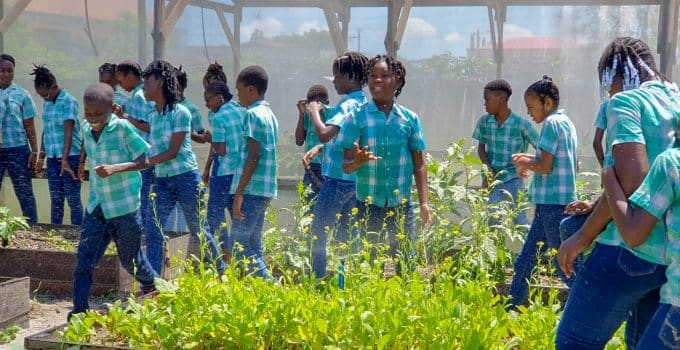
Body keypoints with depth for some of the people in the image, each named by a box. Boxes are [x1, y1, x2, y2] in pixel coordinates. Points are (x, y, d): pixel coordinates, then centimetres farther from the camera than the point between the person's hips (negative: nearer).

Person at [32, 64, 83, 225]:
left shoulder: (69, 101, -10)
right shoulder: (47, 104, 11)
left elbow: (68, 132, -16)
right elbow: (45, 130, 16)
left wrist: (65, 160, -22)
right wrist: (41, 158, 14)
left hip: (70, 156, -6)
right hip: (52, 157, 6)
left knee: (73, 199, -2)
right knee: (55, 199, 10)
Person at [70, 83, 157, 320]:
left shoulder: (123, 128, -15)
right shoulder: (86, 129, 2)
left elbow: (145, 160, -16)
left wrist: (115, 169, -27)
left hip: (124, 207, -4)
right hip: (96, 206, 4)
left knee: (130, 259, 12)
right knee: (84, 259, -5)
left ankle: (153, 285, 40)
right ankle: (79, 310, 1)